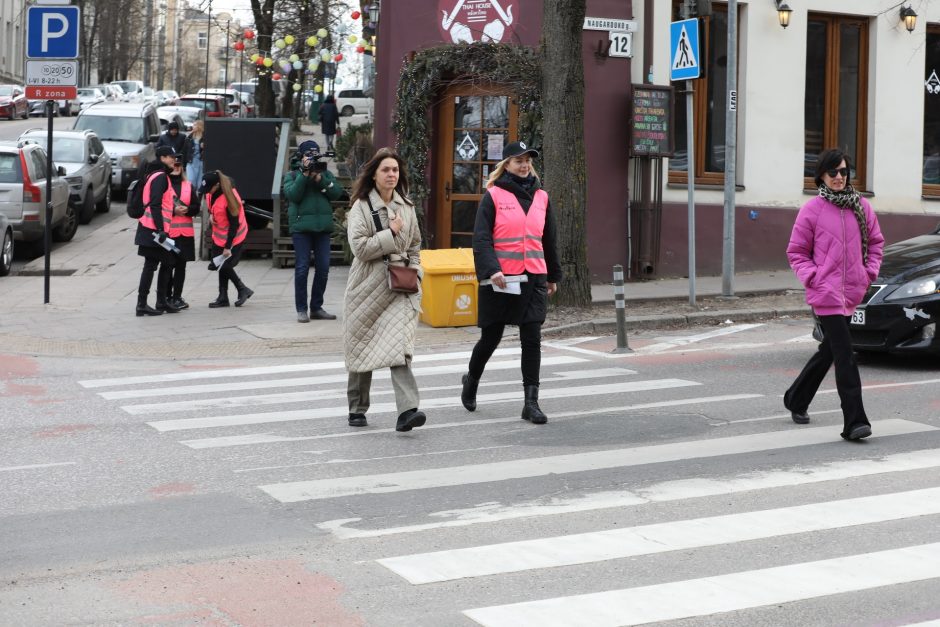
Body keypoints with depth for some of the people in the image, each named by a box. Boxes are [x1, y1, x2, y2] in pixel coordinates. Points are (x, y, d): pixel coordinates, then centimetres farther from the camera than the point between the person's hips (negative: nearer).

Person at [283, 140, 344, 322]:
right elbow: (292, 194, -9)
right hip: (301, 227, -3)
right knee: (302, 268, -4)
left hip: (323, 227, 3)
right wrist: (304, 175, -13)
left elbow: (337, 193, 0)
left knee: (323, 268, 4)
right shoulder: (292, 175, 7)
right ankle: (301, 309, 2)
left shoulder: (326, 173, 13)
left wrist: (320, 179, -10)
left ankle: (317, 308, 14)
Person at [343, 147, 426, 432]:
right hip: (368, 287, -2)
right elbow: (359, 247, -15)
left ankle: (407, 410, -25)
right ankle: (357, 409, 25)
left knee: (399, 345, -15)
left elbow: (415, 246, 22)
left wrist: (414, 270, 7)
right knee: (362, 349, 9)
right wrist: (391, 233, -14)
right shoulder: (361, 207, -3)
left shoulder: (406, 207, 11)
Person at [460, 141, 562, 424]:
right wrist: (491, 269, -23)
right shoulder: (493, 196, -3)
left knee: (532, 339, -4)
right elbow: (481, 238, -10)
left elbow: (548, 240, 19)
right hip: (500, 279, -3)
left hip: (534, 278, 3)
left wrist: (553, 275, 23)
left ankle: (531, 403, -2)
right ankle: (471, 380, 36)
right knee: (491, 337, 8)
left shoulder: (541, 197, 11)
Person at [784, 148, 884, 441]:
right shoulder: (812, 209, -5)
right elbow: (796, 251, 1)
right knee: (844, 354, -13)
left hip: (853, 292, 6)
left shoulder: (861, 207, 7)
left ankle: (796, 399, 38)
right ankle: (854, 422, -15)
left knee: (829, 350, 18)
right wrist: (813, 276, -11)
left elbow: (875, 241, 19)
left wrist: (870, 271, 5)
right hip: (826, 293, -6)